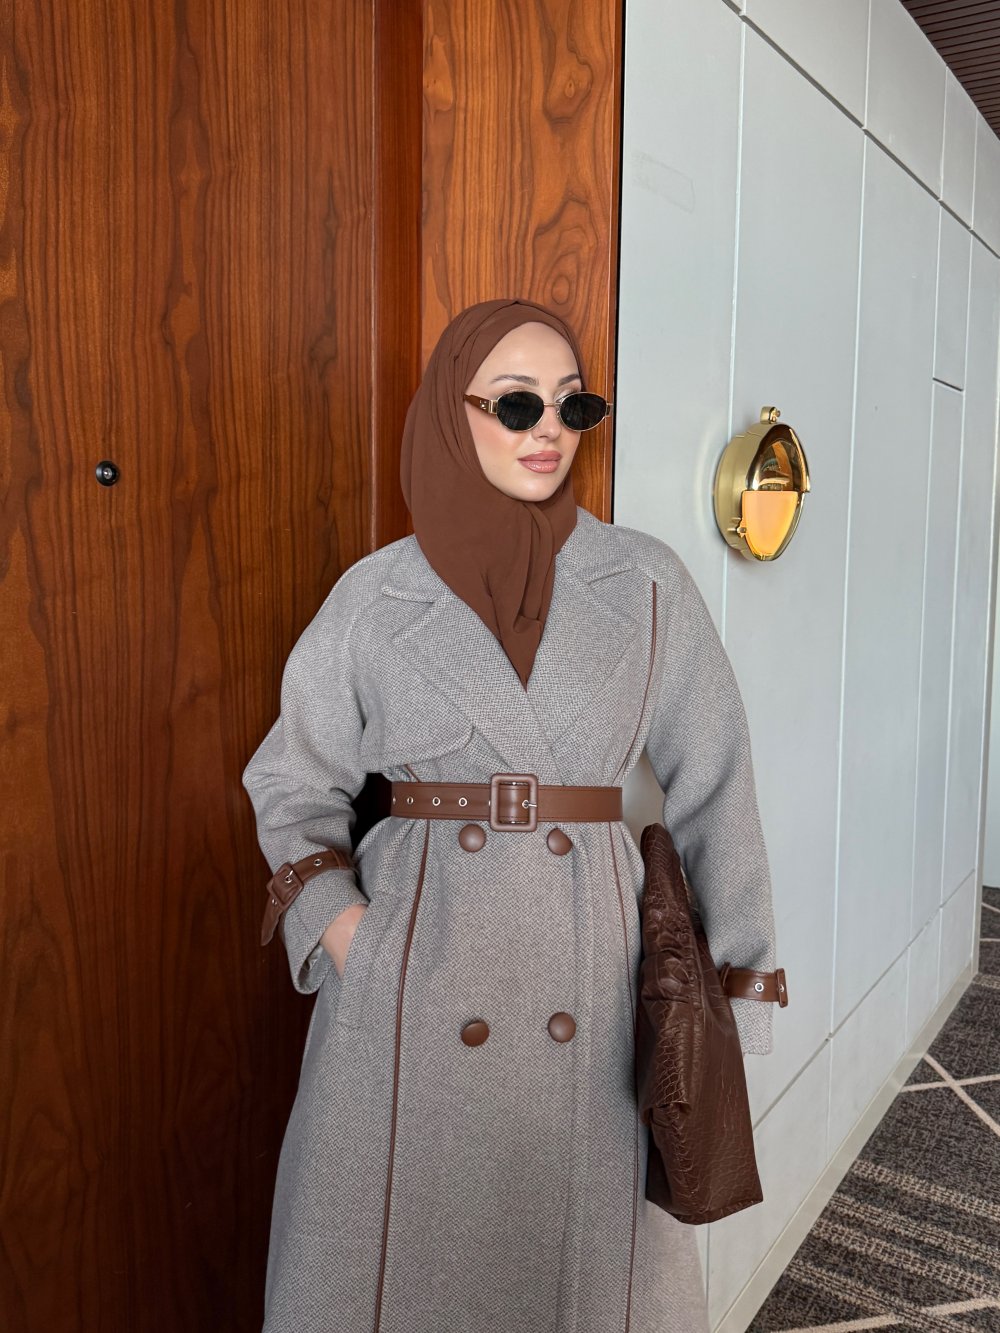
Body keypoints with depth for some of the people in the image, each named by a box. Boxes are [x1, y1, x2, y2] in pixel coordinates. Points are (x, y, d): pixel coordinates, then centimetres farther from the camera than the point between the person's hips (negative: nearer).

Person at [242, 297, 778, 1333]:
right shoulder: (376, 595, -1)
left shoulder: (647, 583, 0)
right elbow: (292, 785, 9)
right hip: (415, 971, 0)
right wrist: (339, 926, -6)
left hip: (590, 965, 1)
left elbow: (711, 792, 4)